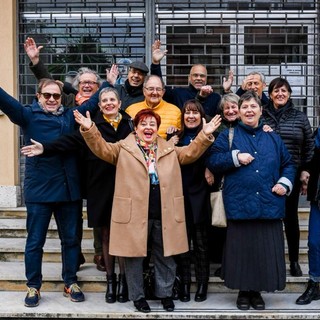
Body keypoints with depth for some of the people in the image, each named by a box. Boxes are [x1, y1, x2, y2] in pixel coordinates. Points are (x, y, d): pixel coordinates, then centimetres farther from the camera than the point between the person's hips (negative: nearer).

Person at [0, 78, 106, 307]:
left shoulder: (70, 116, 13)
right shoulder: (28, 115, 4)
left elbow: (93, 102, 21)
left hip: (68, 188, 3)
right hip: (38, 189, -3)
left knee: (71, 239, 11)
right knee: (35, 241, 5)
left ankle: (71, 282, 26)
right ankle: (33, 286, 20)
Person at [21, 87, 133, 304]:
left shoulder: (130, 124, 6)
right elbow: (71, 141, -9)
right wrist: (45, 148, -22)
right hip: (101, 187, 0)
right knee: (106, 233, 8)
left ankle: (123, 279, 18)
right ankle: (110, 279, 21)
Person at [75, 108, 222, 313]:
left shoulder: (170, 149, 15)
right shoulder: (124, 148, 5)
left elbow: (190, 153, 9)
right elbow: (102, 148, -5)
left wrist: (204, 135, -6)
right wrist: (89, 129, -21)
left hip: (164, 214, 3)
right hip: (134, 213, -2)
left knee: (165, 257, 12)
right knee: (135, 256, 7)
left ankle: (165, 293, 29)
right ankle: (138, 296, 24)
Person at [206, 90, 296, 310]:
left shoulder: (273, 138, 14)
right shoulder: (228, 136, 6)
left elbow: (288, 164, 17)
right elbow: (212, 161, -2)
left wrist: (285, 183, 0)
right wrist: (236, 157, -12)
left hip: (269, 205, 3)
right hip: (240, 204, -2)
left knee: (266, 250, 5)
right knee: (242, 249, 4)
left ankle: (257, 292, 22)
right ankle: (243, 291, 20)